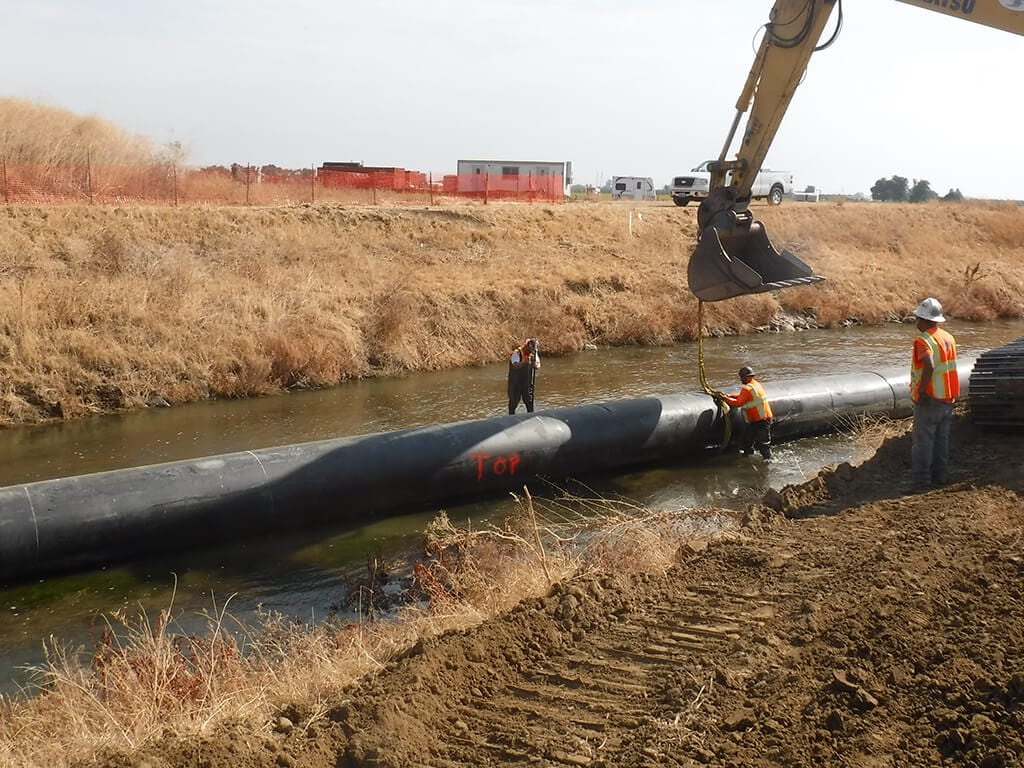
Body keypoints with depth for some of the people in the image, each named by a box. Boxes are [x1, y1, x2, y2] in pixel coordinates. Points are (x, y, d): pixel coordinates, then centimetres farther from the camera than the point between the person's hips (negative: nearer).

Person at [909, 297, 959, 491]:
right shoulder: (948, 338, 8)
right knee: (942, 439, 16)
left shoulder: (923, 341, -18)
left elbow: (929, 366, -33)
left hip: (929, 400, -8)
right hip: (947, 398, 8)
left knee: (922, 440, -1)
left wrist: (921, 390, -24)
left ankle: (920, 481, 1)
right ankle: (940, 476, 23)